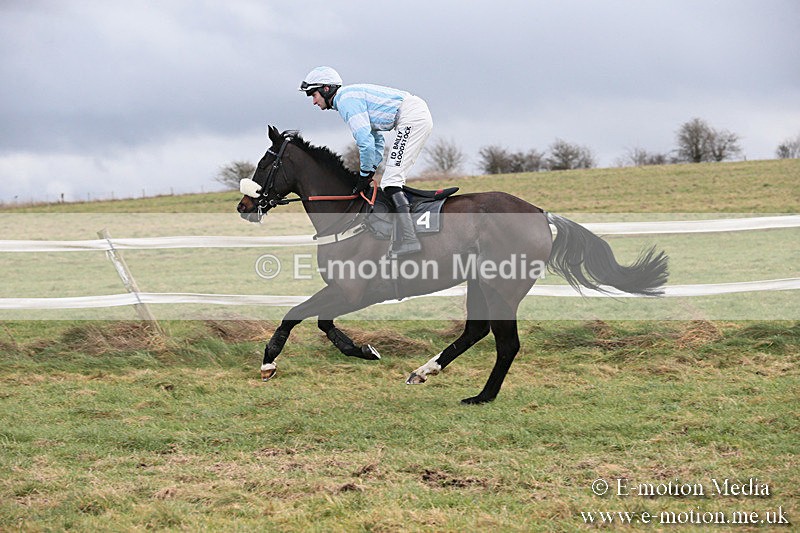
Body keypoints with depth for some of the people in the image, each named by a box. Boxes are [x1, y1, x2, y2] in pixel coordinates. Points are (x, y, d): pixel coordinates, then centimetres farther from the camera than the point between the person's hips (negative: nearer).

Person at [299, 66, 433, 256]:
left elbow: (365, 140, -17)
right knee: (392, 179, 15)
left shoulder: (346, 100, -9)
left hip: (411, 117, -10)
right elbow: (377, 140, 28)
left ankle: (409, 238, -24)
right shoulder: (351, 96, 24)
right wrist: (371, 169, 17)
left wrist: (365, 174, -6)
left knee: (390, 181, -15)